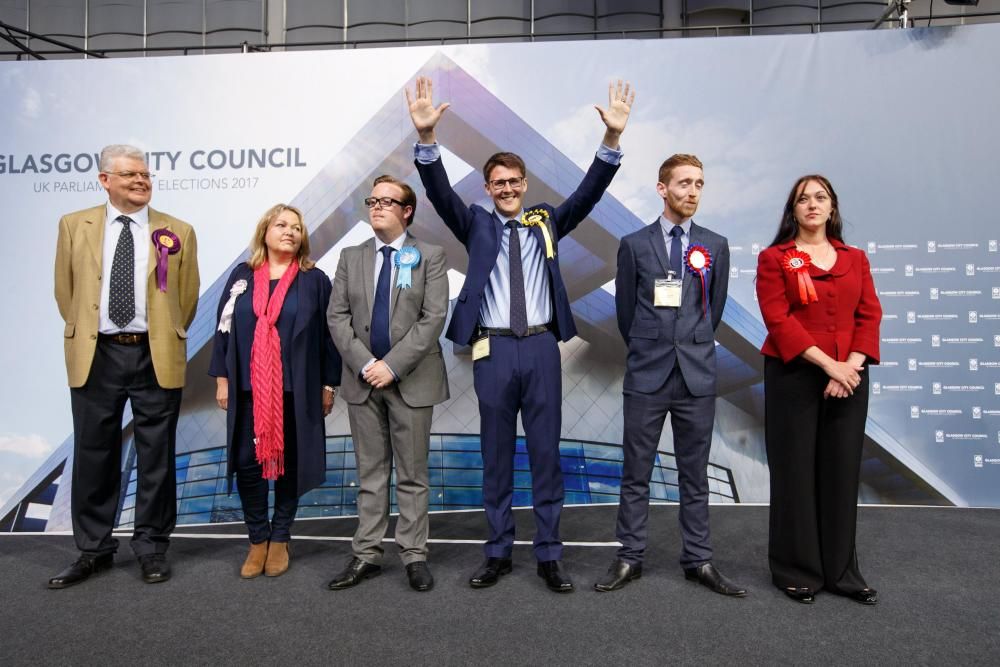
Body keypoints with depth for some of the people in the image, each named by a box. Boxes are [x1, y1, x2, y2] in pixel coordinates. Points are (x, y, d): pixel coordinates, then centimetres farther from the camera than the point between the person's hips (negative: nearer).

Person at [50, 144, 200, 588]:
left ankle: (152, 549, 20)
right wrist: (83, 335, 11)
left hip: (156, 357, -1)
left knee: (156, 457, 6)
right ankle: (93, 550, 24)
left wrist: (167, 339, 9)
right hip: (96, 356, 1)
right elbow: (65, 291, 13)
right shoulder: (74, 225, 7)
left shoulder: (178, 232, 3)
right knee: (93, 455, 9)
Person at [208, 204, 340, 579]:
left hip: (297, 391, -1)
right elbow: (224, 328, 9)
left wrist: (328, 385, -1)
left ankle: (280, 539, 23)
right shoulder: (242, 276, 8)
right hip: (248, 389, 2)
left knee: (289, 463, 7)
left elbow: (328, 334, 1)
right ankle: (258, 539, 19)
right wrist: (221, 378, 4)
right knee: (247, 463, 2)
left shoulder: (315, 279, 2)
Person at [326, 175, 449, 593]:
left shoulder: (430, 257, 0)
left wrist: (392, 365, -15)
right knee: (370, 473, 10)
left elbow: (434, 317, -9)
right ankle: (366, 555, 19)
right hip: (362, 379, 3)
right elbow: (337, 316, 3)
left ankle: (414, 556, 16)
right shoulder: (351, 257, 10)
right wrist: (364, 364, -10)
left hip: (412, 380, -3)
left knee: (412, 474, 5)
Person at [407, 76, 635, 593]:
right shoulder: (476, 224, 8)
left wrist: (612, 138, -16)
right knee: (496, 454, 8)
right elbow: (440, 193, -6)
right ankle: (498, 552, 22)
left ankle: (549, 555, 17)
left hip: (541, 347, 1)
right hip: (493, 348, 0)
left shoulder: (547, 223, 10)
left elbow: (589, 192, -2)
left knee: (546, 452, 5)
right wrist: (426, 137, -23)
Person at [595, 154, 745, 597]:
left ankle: (698, 560, 21)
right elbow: (625, 311, 8)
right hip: (646, 376, -1)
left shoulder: (715, 246, 7)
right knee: (635, 473, 6)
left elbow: (715, 309, 14)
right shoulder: (634, 245, 2)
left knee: (695, 475, 10)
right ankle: (630, 558, 18)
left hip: (697, 376, 2)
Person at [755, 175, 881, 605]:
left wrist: (852, 365, -11)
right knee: (795, 473, 3)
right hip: (794, 377, -3)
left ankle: (841, 571, 22)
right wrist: (828, 364, -17)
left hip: (849, 378, 4)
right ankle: (795, 571, 16)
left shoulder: (855, 259, 12)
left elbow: (869, 315, 5)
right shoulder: (774, 259, 0)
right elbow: (778, 320, -10)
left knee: (843, 473, 8)